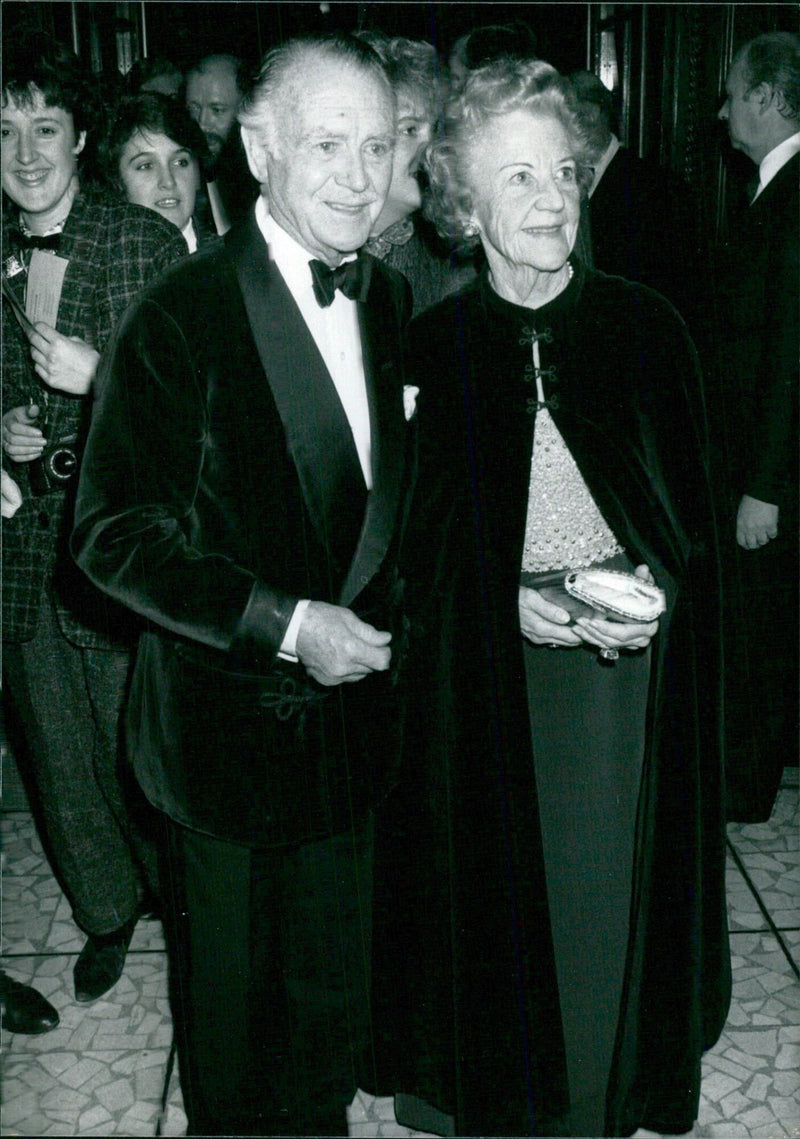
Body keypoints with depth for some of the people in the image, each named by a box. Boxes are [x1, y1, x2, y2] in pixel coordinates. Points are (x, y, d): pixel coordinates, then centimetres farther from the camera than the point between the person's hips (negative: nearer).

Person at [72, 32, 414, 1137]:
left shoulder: (392, 302, 4)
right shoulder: (183, 317, -16)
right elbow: (116, 536, -17)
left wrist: (392, 605, -1)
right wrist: (285, 623, -23)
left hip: (353, 712, 5)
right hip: (229, 730, -5)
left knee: (337, 991, 22)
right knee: (229, 997, 18)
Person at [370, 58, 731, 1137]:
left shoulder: (647, 327, -1)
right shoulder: (430, 346, -2)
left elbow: (693, 511, 4)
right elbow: (413, 537, 1)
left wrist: (660, 593, -14)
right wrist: (505, 603, -15)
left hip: (625, 671, 1)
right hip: (478, 674, 0)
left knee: (605, 899, 9)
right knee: (494, 897, 11)